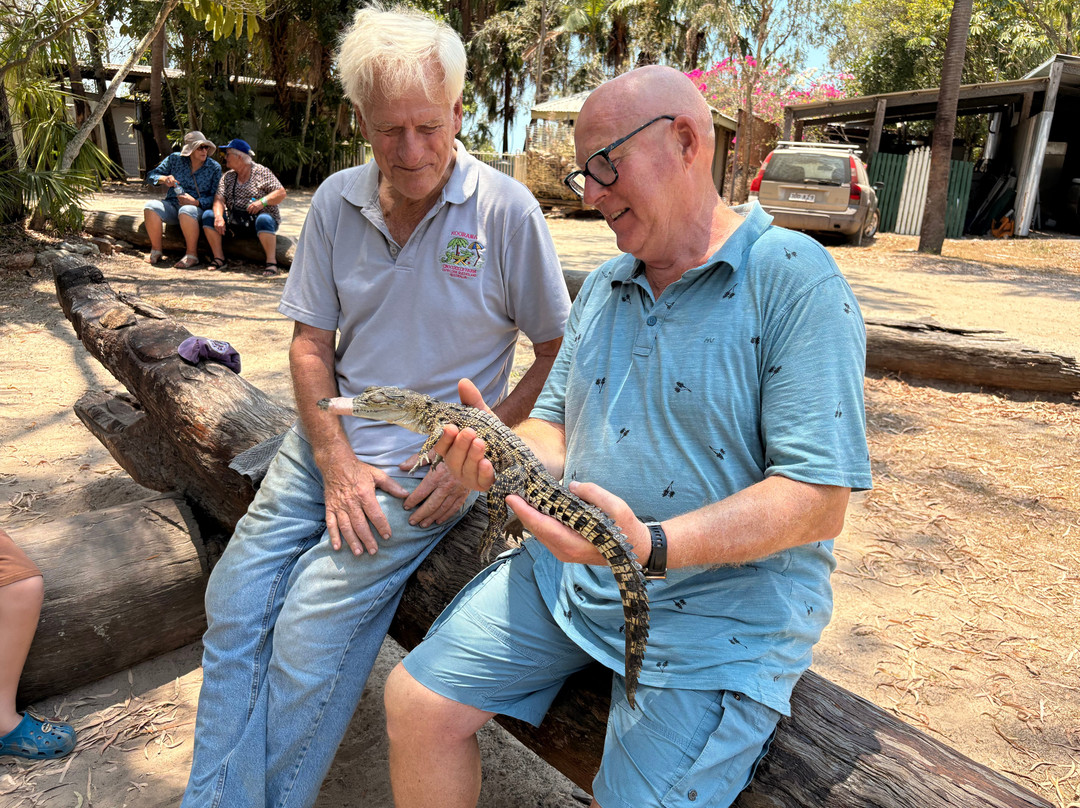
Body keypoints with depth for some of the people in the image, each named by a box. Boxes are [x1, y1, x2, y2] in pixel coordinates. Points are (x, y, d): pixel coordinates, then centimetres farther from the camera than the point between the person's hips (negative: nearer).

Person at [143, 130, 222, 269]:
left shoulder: (214, 167, 2)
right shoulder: (174, 159, 7)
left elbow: (215, 198, -2)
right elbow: (151, 176, 10)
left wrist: (196, 202, -20)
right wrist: (164, 179, -14)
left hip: (198, 207, -3)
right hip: (172, 204, 3)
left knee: (186, 211, -39)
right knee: (150, 207, -27)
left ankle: (192, 255, -29)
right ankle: (156, 251, -12)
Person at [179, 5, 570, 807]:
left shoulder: (506, 209, -10)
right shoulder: (337, 201, 3)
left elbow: (558, 352, -5)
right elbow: (311, 342, 5)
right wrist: (335, 461, -7)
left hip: (428, 460, -5)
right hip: (332, 439, 5)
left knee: (310, 633, -11)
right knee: (234, 604, -1)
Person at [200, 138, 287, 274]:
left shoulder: (262, 172, -1)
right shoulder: (228, 176, 13)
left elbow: (281, 193, -9)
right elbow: (219, 199, 1)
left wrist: (263, 201, -25)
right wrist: (219, 216, -20)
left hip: (258, 217, -5)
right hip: (235, 221, 5)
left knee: (263, 220, -39)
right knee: (208, 215, -12)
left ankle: (271, 261, -31)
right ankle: (219, 258, -10)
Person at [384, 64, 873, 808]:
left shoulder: (796, 279, -13)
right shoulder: (604, 286, 10)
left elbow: (820, 500, -18)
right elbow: (558, 426, 12)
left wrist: (653, 547, -30)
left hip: (723, 603, -5)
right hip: (569, 570, 6)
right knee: (417, 703, -1)